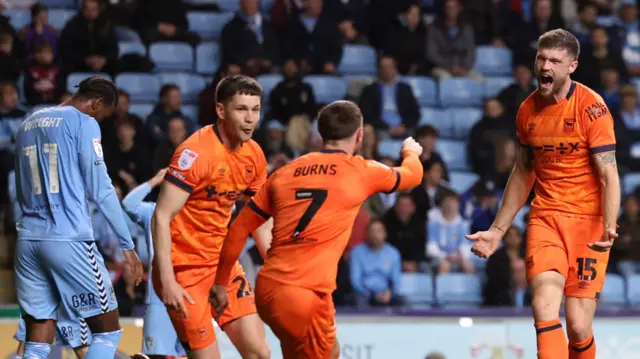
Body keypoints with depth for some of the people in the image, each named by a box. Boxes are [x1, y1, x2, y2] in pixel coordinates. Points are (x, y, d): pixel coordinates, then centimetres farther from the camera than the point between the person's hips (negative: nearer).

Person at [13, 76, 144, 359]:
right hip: (69, 239, -7)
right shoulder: (84, 124, -4)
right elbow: (100, 189, -8)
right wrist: (128, 246, -5)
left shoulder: (27, 125, 18)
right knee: (108, 331, 4)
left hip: (28, 239, 7)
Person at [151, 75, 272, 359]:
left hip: (222, 261, 7)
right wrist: (167, 281, -25)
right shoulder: (195, 152, -18)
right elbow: (161, 217, -20)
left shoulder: (254, 156, 3)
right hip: (184, 267, -7)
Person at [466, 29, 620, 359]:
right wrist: (497, 231, 21)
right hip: (545, 217, 4)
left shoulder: (591, 107, -10)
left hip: (588, 220, -4)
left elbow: (609, 176, -12)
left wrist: (609, 228, -28)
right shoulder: (528, 110, 7)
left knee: (578, 327, -6)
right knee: (544, 307, -20)